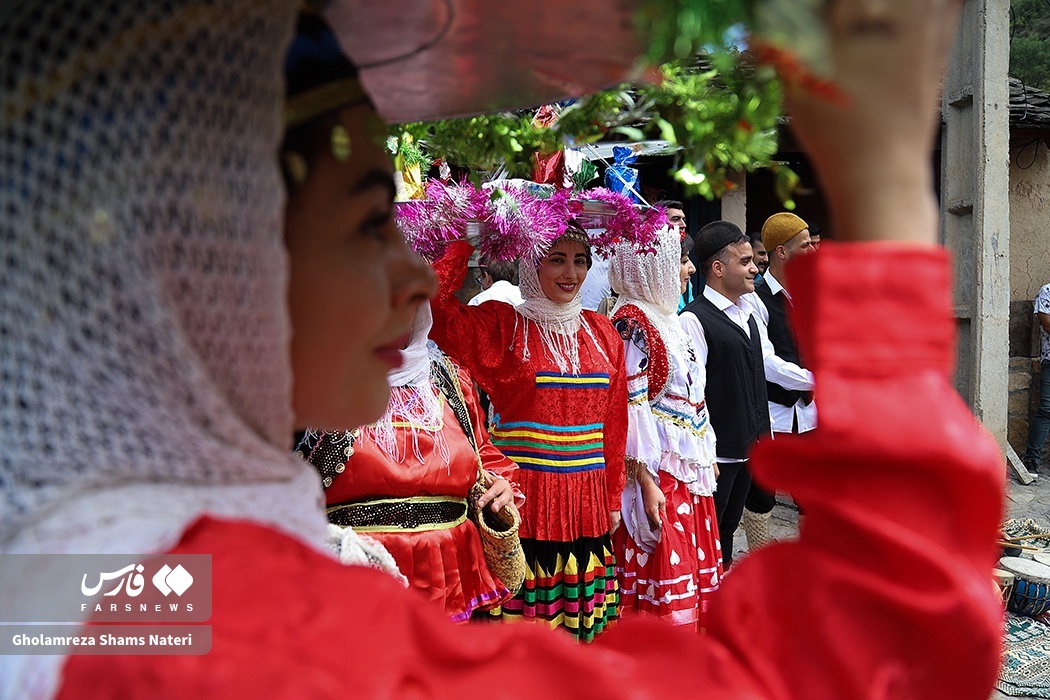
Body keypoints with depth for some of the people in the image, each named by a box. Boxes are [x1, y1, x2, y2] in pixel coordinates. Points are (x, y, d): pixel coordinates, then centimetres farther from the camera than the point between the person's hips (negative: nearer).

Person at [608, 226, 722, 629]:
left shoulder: (667, 318, 15)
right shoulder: (633, 323, -14)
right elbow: (632, 408, -19)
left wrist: (708, 455, 19)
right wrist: (647, 483, -22)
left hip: (689, 469, 9)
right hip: (658, 474, -9)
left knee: (693, 573, 14)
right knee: (664, 577, -4)